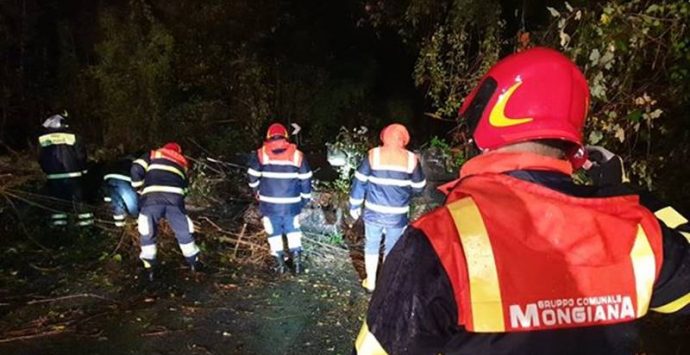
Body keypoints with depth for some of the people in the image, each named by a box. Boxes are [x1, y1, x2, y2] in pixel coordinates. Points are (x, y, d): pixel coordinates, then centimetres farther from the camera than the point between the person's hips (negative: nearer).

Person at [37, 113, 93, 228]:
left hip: (53, 176, 1)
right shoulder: (72, 135, -5)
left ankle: (58, 223, 15)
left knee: (56, 200, 13)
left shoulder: (43, 138, 0)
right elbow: (81, 154, -3)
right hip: (72, 174, -1)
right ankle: (85, 221, 8)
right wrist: (81, 170, 11)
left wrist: (47, 171, 19)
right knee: (78, 198, 7)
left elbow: (41, 159, 4)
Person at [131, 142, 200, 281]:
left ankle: (149, 269, 15)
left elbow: (136, 169, 12)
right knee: (184, 232, 18)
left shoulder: (152, 155, 27)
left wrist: (140, 189, 23)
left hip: (152, 198, -2)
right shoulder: (182, 163, 35)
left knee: (148, 234, 14)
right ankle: (194, 262, 29)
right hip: (175, 197, 2)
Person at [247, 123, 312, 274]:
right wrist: (305, 198, 12)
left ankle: (280, 263, 23)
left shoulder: (260, 154, -5)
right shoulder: (297, 155, -3)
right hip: (291, 203, 1)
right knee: (293, 230, 20)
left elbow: (253, 177, 0)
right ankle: (297, 260, 17)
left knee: (274, 232, 16)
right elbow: (305, 179, 0)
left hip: (269, 202, -1)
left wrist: (258, 193, 17)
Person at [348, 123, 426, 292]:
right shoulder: (411, 159, -7)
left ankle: (370, 282, 27)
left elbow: (360, 181, -4)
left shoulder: (373, 154, -7)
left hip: (373, 212, 0)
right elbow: (418, 187, 3)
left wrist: (354, 205, 7)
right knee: (392, 249, 15)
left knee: (371, 245, 17)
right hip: (397, 214, 0)